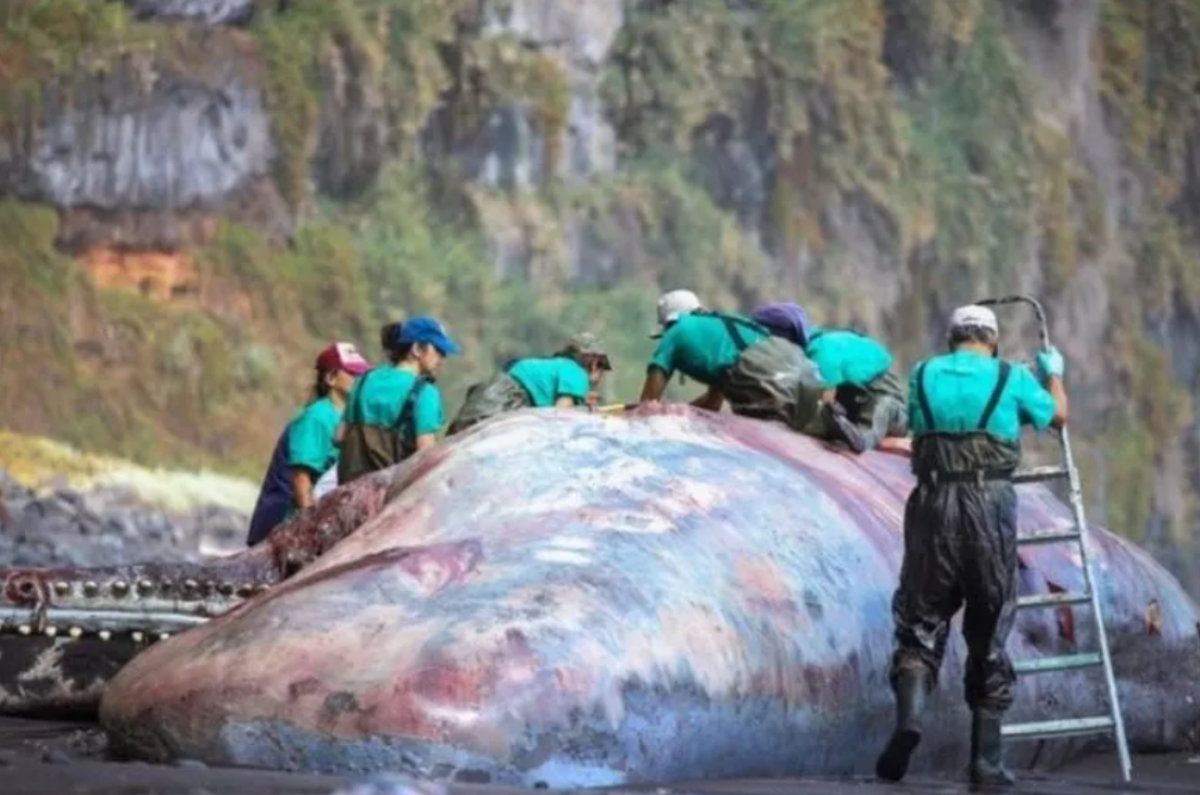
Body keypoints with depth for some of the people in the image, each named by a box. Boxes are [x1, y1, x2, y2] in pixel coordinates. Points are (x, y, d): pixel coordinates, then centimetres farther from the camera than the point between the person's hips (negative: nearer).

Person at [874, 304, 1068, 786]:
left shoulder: (923, 376, 11)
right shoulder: (1012, 379, 7)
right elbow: (1058, 416, 25)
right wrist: (1054, 374, 45)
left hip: (934, 503, 1)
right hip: (991, 506, -1)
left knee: (921, 623, 6)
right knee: (988, 636, 7)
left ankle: (909, 715, -22)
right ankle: (986, 759, 7)